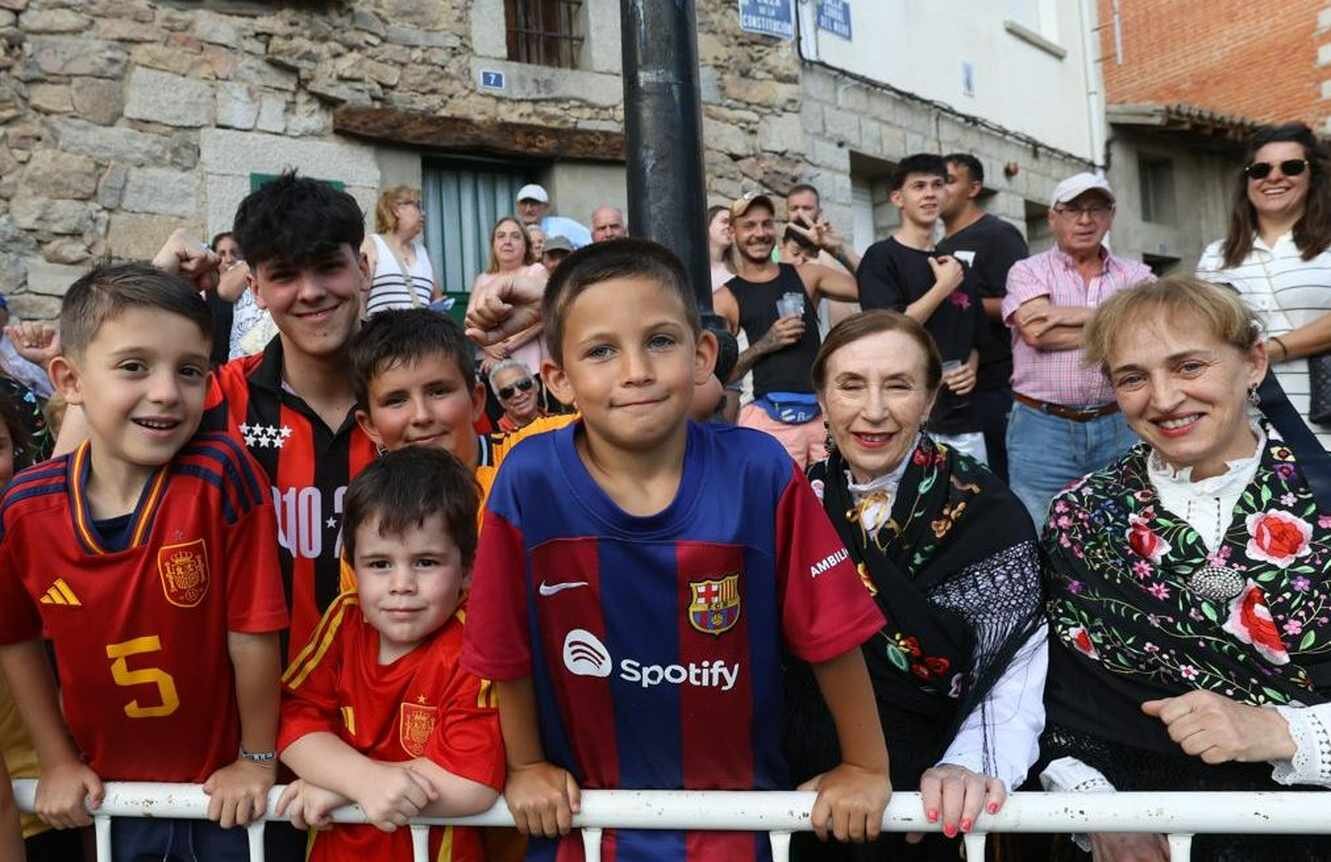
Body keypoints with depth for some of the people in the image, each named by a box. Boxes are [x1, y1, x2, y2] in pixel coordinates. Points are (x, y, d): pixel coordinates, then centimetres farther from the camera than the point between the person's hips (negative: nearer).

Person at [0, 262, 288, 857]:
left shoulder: (222, 476, -23)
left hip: (227, 782, -2)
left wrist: (257, 759, -9)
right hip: (110, 784, 3)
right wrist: (58, 762, 6)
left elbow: (252, 630, -16)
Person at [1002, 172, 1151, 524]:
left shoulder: (1134, 274, 12)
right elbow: (1036, 332, -13)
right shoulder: (1028, 271, 5)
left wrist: (1082, 315, -14)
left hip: (1119, 428, 2)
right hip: (1043, 428, -2)